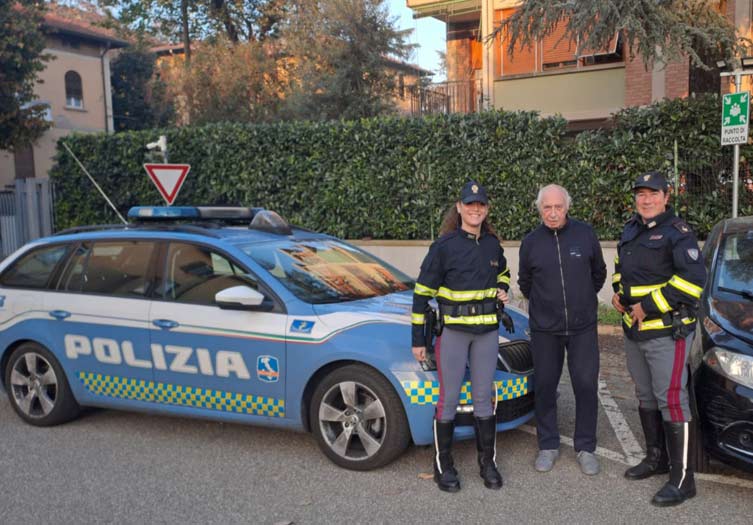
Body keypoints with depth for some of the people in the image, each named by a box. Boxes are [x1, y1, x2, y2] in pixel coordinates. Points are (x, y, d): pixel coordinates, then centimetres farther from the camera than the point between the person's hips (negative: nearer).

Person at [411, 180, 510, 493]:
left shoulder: (493, 245, 6)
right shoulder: (444, 245, -8)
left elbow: (502, 272, 30)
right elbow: (422, 292, -6)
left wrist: (502, 290, 6)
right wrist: (418, 339, -7)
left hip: (487, 331, 4)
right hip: (452, 331, -4)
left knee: (484, 397, 10)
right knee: (449, 398, 1)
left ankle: (488, 463, 24)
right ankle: (443, 467, 15)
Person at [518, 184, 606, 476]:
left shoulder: (585, 234, -3)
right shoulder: (531, 242, -2)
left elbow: (599, 272, 12)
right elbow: (525, 282, 14)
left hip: (583, 327, 0)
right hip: (544, 329, 1)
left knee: (586, 386, 2)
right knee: (545, 387, 7)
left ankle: (585, 448, 18)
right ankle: (548, 446, 23)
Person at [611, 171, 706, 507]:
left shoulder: (676, 233, -11)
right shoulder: (631, 230, 12)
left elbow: (693, 279, -20)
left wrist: (648, 306, -20)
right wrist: (619, 293, 8)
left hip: (666, 331, -8)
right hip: (633, 329, 8)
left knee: (671, 400, -7)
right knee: (646, 397, 18)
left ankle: (682, 479, 1)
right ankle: (656, 458, 34)